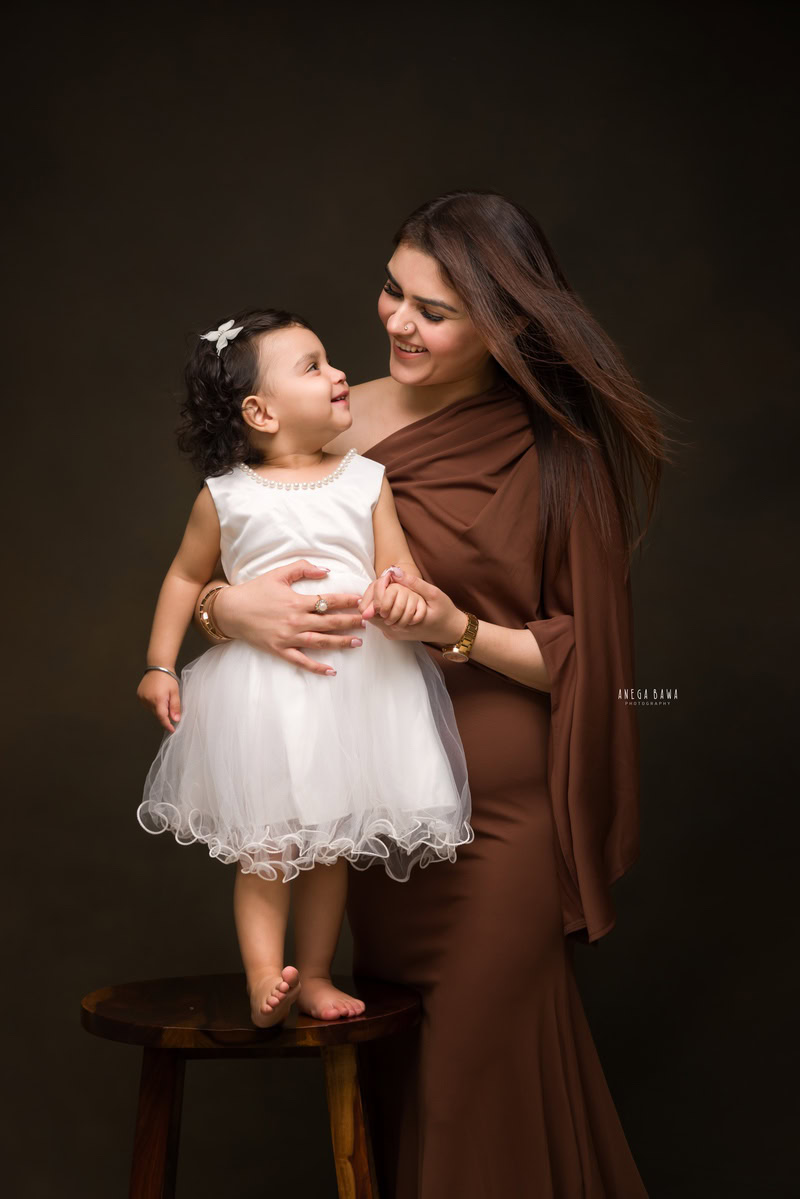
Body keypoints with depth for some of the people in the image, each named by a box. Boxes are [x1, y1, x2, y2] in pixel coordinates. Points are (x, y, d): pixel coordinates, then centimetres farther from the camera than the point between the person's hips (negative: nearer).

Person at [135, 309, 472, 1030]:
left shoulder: (365, 480, 3)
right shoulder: (226, 497, -2)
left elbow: (398, 565, 4)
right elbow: (186, 577, 10)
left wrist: (403, 593, -20)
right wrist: (160, 665, 7)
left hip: (356, 679, 3)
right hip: (262, 687, -2)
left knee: (333, 839, 10)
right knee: (267, 842, -2)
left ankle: (316, 974, 23)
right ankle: (265, 978, 8)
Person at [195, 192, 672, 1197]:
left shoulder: (558, 455, -6)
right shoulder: (344, 419, 2)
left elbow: (583, 658, -4)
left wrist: (461, 631, -20)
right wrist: (229, 606, -17)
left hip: (502, 809, -3)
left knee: (482, 1066, 5)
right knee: (394, 1058, 13)